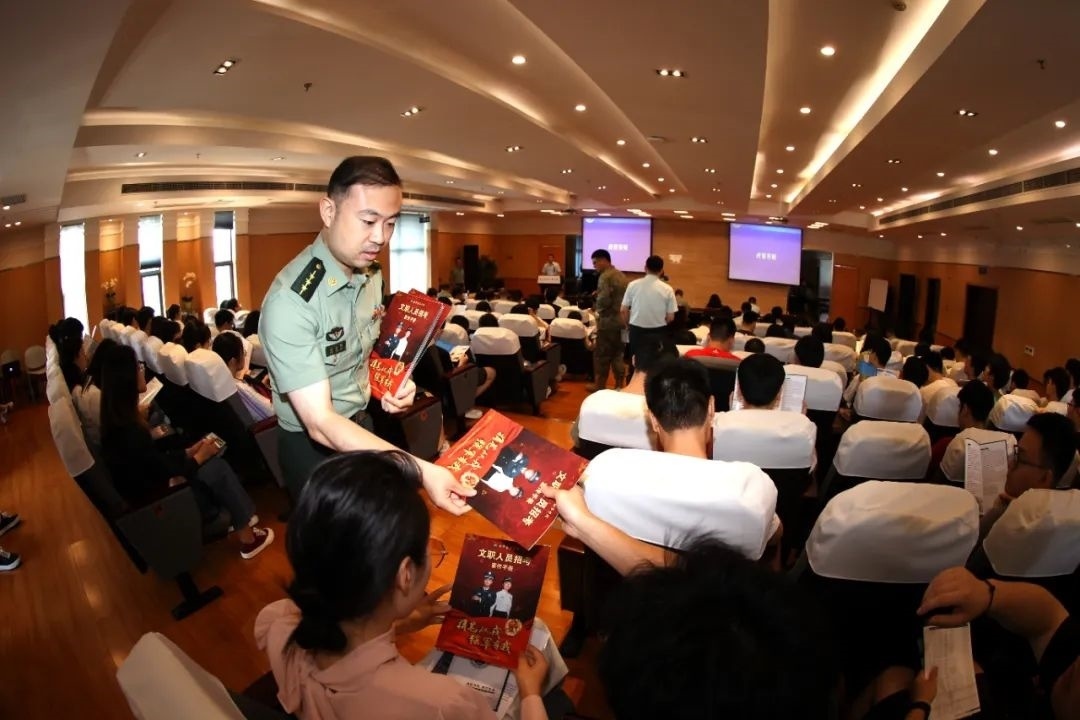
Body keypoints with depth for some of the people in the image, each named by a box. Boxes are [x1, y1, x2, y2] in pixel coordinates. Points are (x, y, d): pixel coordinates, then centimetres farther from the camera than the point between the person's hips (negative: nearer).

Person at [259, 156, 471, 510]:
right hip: (313, 445, -7)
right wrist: (421, 470, -42)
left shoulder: (371, 276, -5)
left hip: (361, 426, 7)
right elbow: (320, 423, -34)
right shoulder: (291, 299, -30)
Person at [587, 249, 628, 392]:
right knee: (617, 353, 13)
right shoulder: (621, 275, 12)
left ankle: (600, 385, 11)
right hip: (621, 320, 8)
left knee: (602, 354, 3)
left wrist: (598, 311, -6)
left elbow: (603, 300, -23)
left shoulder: (605, 276, -15)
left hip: (608, 321, -8)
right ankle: (619, 385, 17)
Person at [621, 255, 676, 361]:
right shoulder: (667, 289, -6)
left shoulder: (633, 285, -5)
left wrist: (628, 326, 17)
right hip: (658, 332, 0)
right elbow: (670, 317, -4)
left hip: (637, 330, 1)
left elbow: (623, 311, -2)